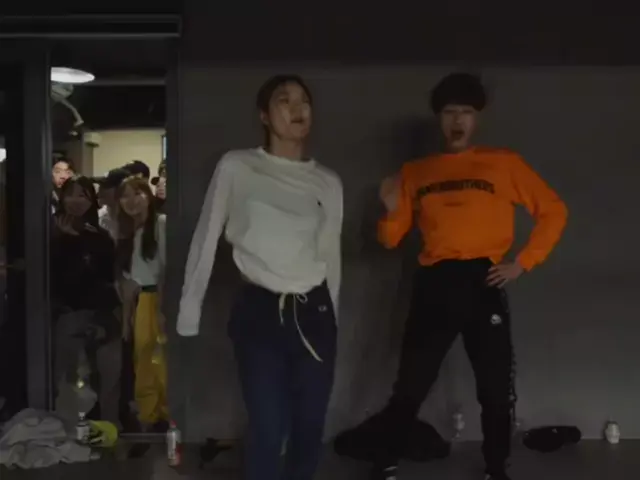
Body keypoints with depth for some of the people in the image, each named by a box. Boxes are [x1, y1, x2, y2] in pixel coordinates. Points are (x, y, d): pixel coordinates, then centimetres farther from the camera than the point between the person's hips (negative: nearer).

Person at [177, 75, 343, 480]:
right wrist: (188, 316, -3)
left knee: (310, 428, 7)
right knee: (269, 429, -7)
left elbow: (331, 256, 13)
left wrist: (332, 318, 16)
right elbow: (206, 240, -1)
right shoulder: (237, 168, -3)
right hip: (259, 312, -3)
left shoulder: (329, 182, 8)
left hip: (314, 312, 4)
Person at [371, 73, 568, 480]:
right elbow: (391, 239, 14)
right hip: (433, 286, 1)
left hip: (483, 283, -1)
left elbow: (554, 211, 7)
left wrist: (523, 263, -1)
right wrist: (391, 209, -7)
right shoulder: (415, 172, 12)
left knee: (496, 389, 4)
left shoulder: (504, 163, 7)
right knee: (410, 386, 3)